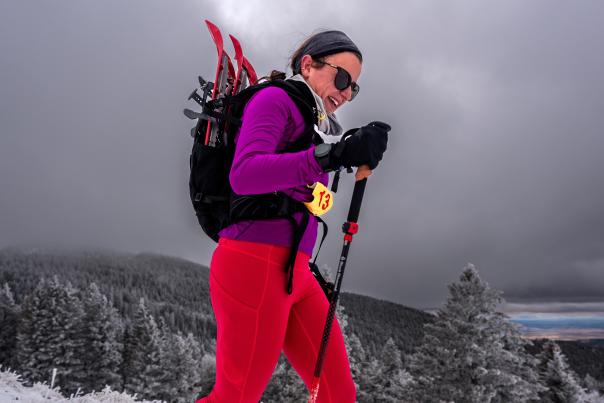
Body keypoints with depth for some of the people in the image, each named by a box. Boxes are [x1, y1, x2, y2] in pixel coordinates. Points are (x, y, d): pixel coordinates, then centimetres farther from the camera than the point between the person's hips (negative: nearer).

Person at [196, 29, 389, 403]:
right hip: (255, 266, -8)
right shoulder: (275, 98, -1)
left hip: (295, 274, 8)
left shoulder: (312, 128, 23)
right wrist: (334, 155, -28)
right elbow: (244, 175, -19)